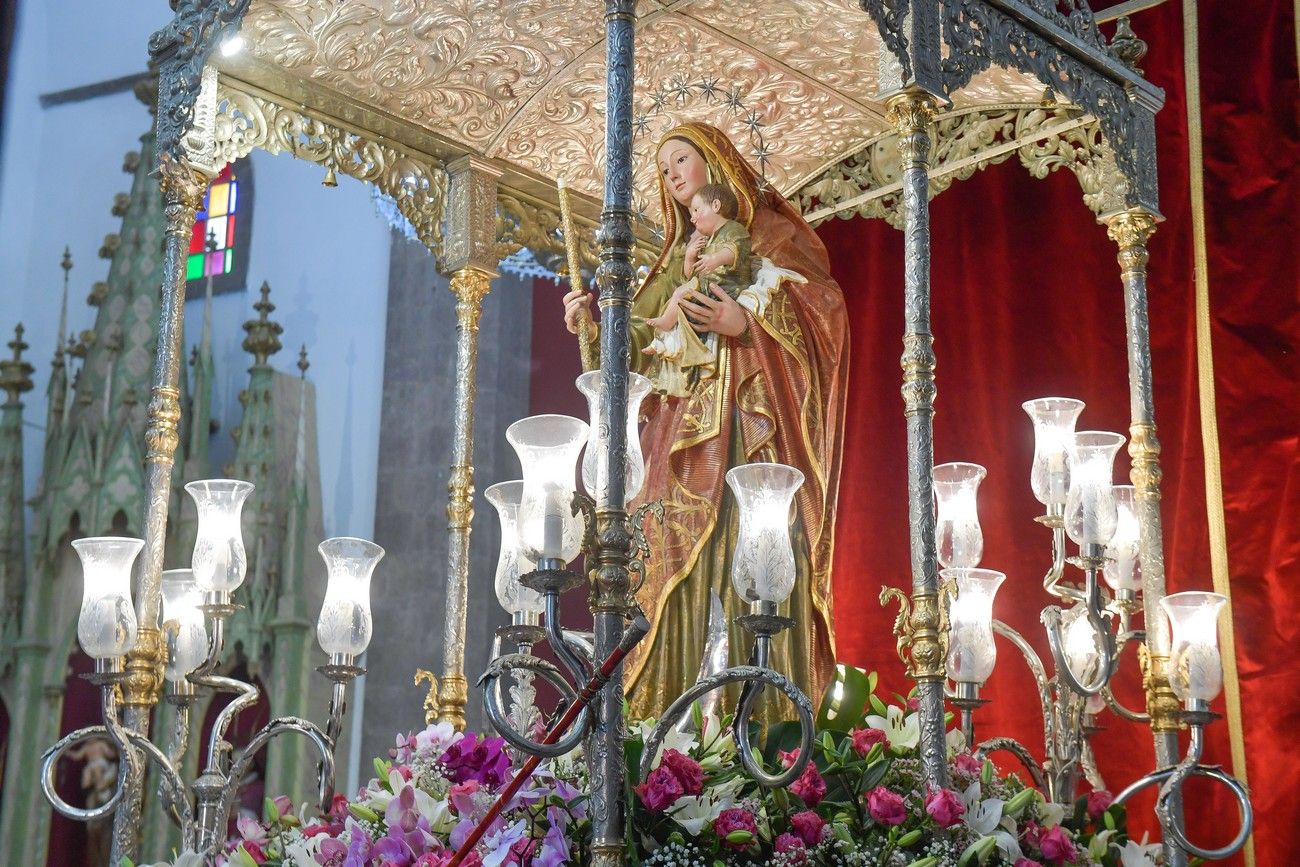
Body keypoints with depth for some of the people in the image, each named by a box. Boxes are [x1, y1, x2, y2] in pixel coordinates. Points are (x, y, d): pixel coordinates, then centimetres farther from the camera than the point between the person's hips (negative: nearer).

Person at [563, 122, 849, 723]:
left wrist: (746, 320, -20)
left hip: (751, 422, -5)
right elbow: (645, 337, 21)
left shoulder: (770, 233, 11)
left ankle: (769, 712, -19)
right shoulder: (680, 253, 28)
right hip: (687, 432, 5)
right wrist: (597, 320, 3)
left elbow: (821, 303, -5)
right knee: (684, 563, -7)